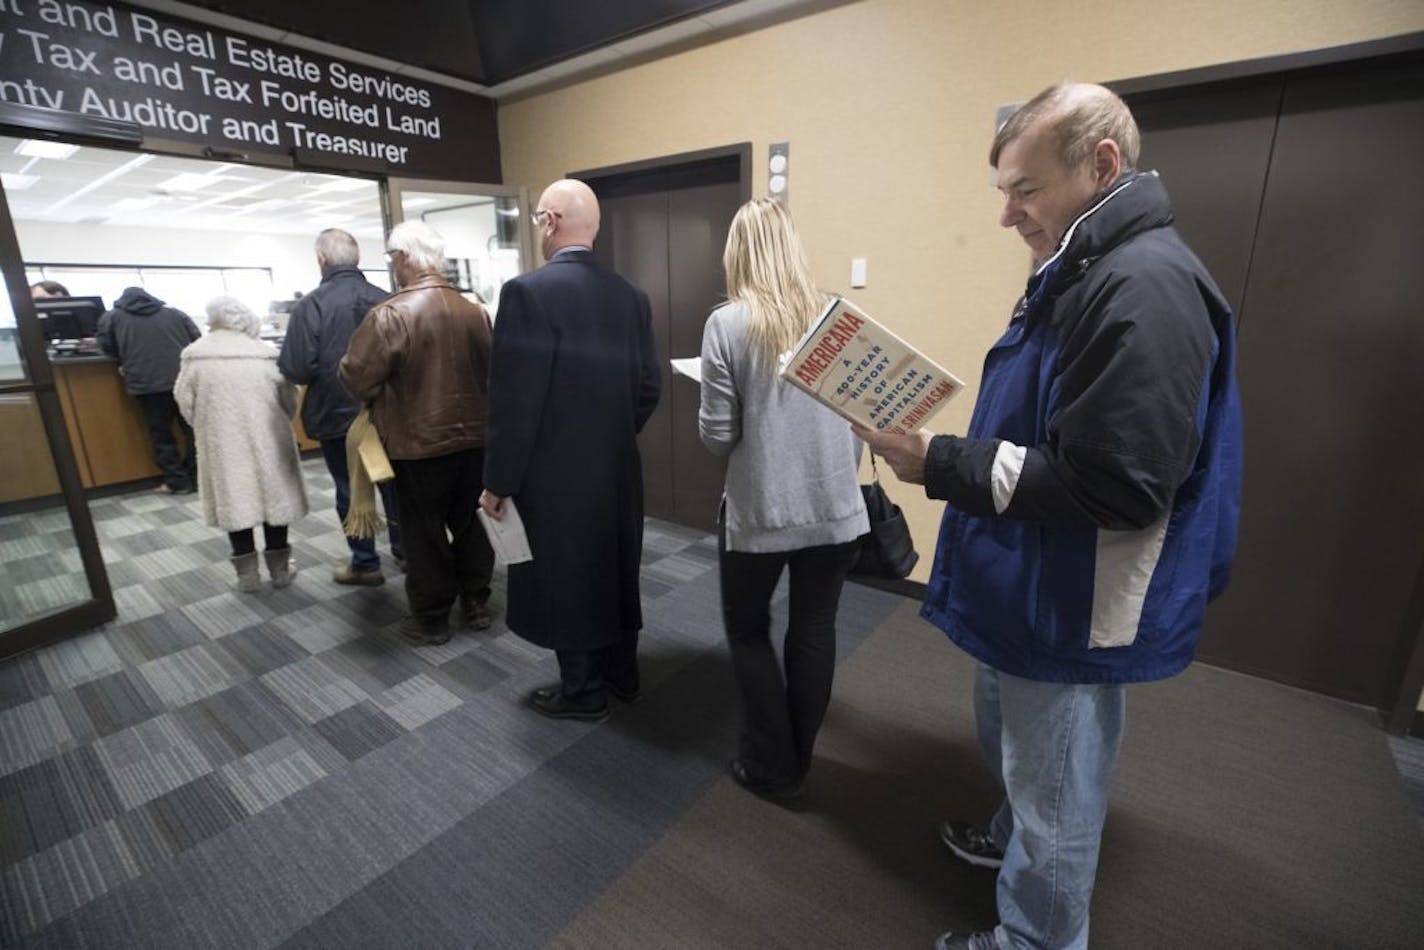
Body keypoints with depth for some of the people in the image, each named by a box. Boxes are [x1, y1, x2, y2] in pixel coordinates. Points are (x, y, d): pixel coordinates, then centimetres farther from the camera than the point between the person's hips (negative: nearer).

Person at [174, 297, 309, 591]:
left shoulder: (195, 356, -3)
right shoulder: (266, 354, -6)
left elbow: (184, 401, 2)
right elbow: (289, 399, -2)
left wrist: (204, 427, 20)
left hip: (222, 444, 1)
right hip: (266, 441, -1)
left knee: (234, 500, 9)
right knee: (274, 495, 9)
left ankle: (247, 573, 16)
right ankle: (279, 568, 16)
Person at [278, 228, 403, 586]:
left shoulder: (312, 305, -15)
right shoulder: (385, 299, -6)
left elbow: (297, 369, -20)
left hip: (337, 415, -3)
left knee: (350, 490, 10)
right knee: (392, 482, 18)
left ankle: (365, 563, 20)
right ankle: (403, 549, 30)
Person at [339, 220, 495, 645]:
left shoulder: (391, 314, -16)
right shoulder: (476, 311, -2)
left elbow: (355, 375, -13)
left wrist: (382, 399, 7)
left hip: (417, 443, -4)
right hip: (473, 437, 5)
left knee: (424, 534, 10)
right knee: (469, 524, 19)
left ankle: (431, 619, 23)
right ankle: (476, 604, 30)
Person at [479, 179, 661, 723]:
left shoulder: (528, 291, -16)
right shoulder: (630, 295, 2)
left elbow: (515, 399, -18)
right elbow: (649, 386, 4)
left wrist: (498, 481, -8)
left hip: (556, 472, -6)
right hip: (618, 467, 6)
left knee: (566, 579, 10)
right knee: (615, 569, 19)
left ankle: (582, 692, 27)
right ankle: (622, 672, 37)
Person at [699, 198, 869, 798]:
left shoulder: (727, 324, -10)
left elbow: (717, 436, -12)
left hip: (759, 511, -3)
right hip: (836, 508, 4)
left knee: (748, 631, 17)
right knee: (814, 631, 16)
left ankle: (771, 765, 27)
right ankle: (798, 760, 34)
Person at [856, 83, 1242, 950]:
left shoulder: (1145, 286, -23)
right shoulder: (1083, 274, 11)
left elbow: (1109, 486, -30)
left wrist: (942, 465, -25)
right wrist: (949, 451, 6)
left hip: (1073, 613, -10)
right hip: (1031, 593, 10)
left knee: (1051, 797, 13)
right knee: (1014, 750, 31)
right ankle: (1014, 842, 56)